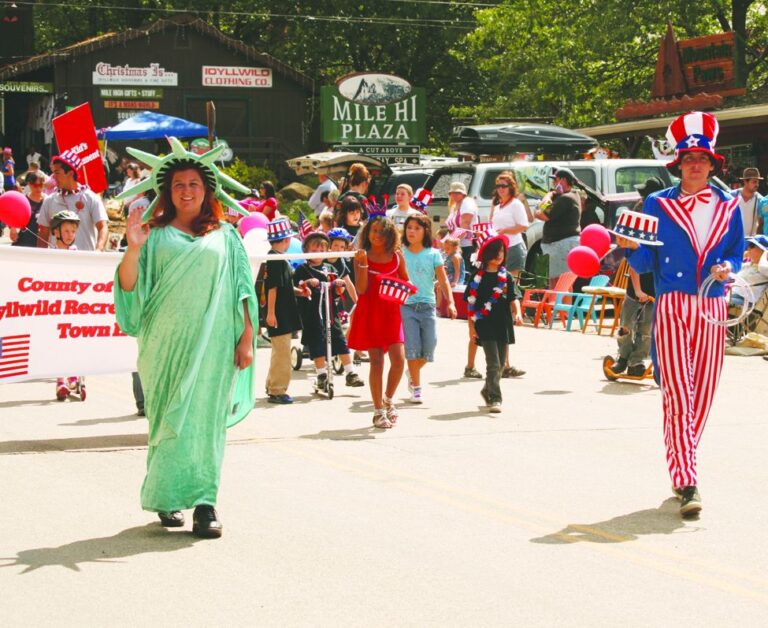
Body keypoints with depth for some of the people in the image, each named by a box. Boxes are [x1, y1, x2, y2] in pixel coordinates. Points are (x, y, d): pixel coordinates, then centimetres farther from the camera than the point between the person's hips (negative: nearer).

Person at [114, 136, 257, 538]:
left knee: (205, 417, -4)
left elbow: (243, 290, 9)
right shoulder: (155, 236, 8)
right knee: (169, 418, 2)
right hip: (167, 341, 0)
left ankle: (203, 503, -5)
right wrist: (133, 248, -15)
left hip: (212, 343, 0)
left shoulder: (225, 236, 10)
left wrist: (246, 338, 1)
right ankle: (168, 498, 11)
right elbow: (129, 287, 1)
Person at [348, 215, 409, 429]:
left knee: (398, 359, -9)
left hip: (391, 311, 2)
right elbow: (361, 289, -10)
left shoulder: (396, 256, 5)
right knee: (376, 361, -1)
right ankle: (378, 411, 9)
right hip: (369, 312, -2)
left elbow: (406, 281, 16)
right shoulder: (362, 256, -2)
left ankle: (388, 400, 17)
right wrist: (363, 264, -20)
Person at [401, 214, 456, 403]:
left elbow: (443, 281, 3)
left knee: (429, 347, 0)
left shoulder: (433, 254, 4)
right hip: (406, 305, -1)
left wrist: (451, 302, -8)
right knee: (412, 347, -8)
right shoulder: (400, 253, 2)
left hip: (427, 305, 2)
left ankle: (413, 372, 30)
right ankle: (416, 388, 4)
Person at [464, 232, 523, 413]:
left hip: (503, 325, 4)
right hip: (485, 327, -4)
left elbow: (514, 297, 1)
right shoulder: (478, 277, -2)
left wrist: (518, 313, -18)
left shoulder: (507, 277, 7)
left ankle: (487, 391, 34)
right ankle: (495, 399, -11)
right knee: (493, 364, -12)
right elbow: (471, 302, 1)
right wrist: (472, 325, -3)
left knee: (500, 364, 13)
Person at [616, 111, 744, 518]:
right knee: (678, 396, -11)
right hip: (671, 308, -3)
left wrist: (727, 268, -4)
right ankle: (687, 484, -12)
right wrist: (632, 247, -18)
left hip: (712, 310, 3)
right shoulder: (658, 205, 4)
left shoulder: (728, 206, 11)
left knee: (702, 396, 5)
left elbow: (737, 254, 17)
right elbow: (644, 264, 2)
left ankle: (681, 469, 22)